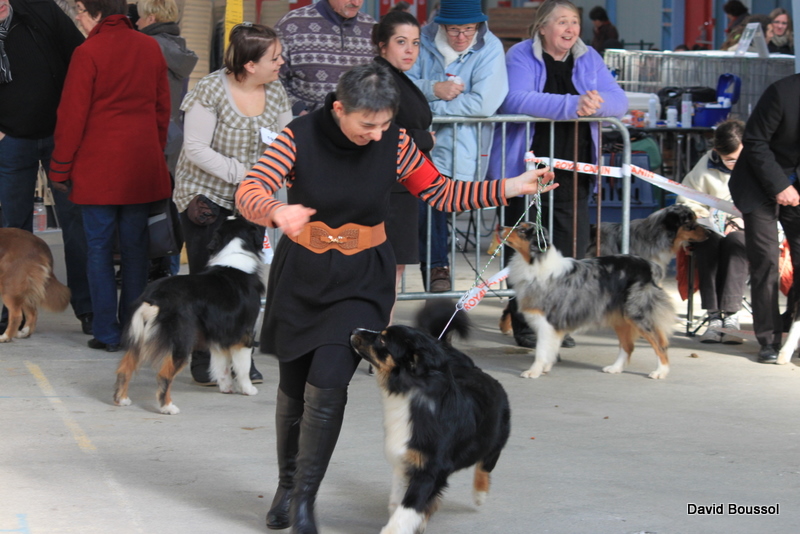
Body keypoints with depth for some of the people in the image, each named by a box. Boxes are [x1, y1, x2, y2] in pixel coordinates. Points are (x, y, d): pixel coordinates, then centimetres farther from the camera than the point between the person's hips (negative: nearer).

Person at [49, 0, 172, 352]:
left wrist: (60, 167, -1)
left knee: (99, 247, 3)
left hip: (98, 168, -4)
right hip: (142, 166, 4)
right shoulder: (150, 48, 5)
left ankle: (107, 333, 3)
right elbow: (162, 108, 12)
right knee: (135, 247, 10)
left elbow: (72, 115, -9)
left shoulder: (88, 53, -11)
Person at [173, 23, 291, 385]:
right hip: (206, 196, -4)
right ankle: (203, 361, 11)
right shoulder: (211, 90, -16)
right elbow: (195, 148, -18)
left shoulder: (276, 93, 0)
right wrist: (240, 173, -24)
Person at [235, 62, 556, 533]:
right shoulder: (302, 136, -14)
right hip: (301, 274, 0)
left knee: (327, 383, -15)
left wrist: (511, 188, -10)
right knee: (294, 385, 11)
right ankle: (288, 485, 33)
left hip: (362, 280, 0)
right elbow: (249, 192, -20)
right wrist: (277, 211, -43)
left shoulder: (394, 142, -9)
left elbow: (441, 192, -1)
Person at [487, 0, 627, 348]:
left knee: (571, 247, 2)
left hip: (572, 174, 4)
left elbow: (618, 101, 2)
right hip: (527, 171, -4)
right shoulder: (521, 56, -4)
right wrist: (571, 105, -30)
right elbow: (516, 100, -22)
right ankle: (524, 325, 9)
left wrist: (596, 102, -22)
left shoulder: (588, 59, 10)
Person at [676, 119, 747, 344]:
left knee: (734, 242, -36)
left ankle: (731, 315, -41)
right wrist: (707, 223, -8)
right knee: (707, 243, -33)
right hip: (712, 229, 2)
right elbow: (687, 204, 8)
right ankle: (714, 316, -38)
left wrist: (739, 223, -14)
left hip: (744, 229, -2)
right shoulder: (706, 168, 3)